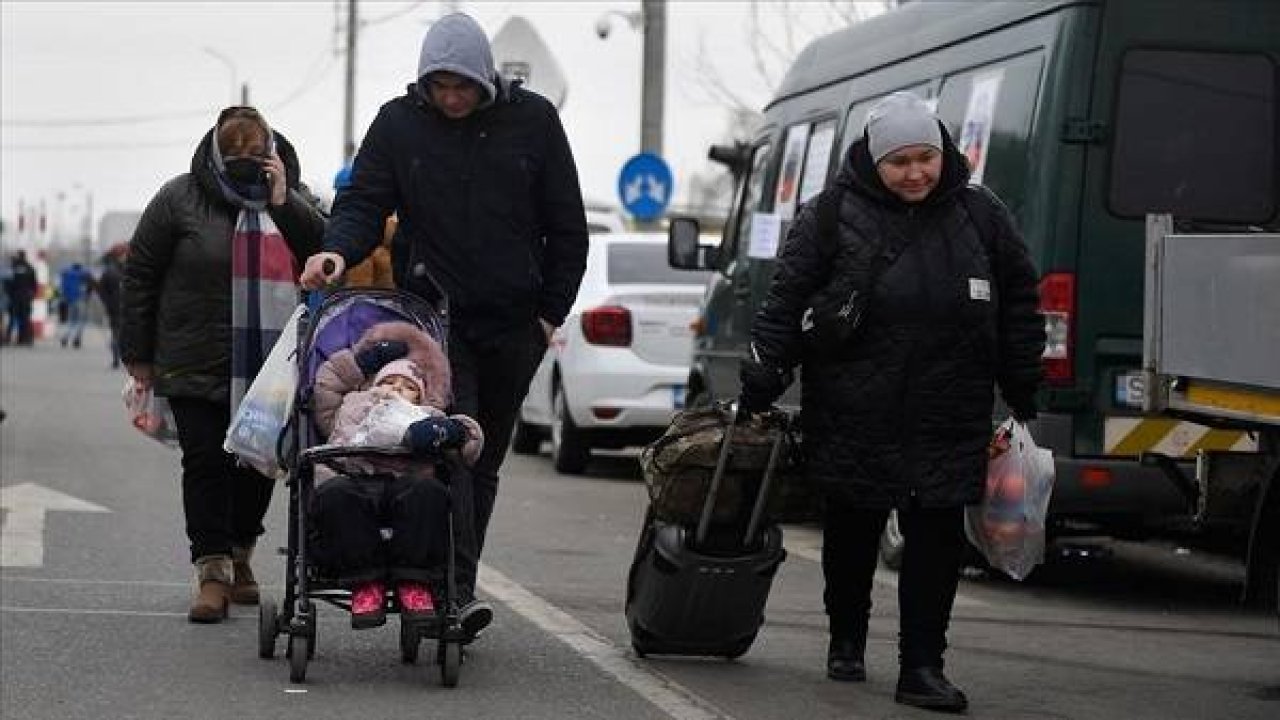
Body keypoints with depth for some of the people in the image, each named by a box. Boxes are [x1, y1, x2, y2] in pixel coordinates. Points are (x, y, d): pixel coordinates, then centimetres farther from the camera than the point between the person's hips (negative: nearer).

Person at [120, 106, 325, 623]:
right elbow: (140, 275, 1)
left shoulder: (292, 200, 9)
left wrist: (282, 202, -13)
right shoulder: (181, 199, -2)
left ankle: (239, 555, 26)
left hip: (269, 366, 3)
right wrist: (138, 354, 0)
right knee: (206, 462, -7)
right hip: (197, 364, -3)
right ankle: (213, 571, -4)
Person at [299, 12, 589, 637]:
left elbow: (567, 227, 7)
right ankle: (459, 588, -22)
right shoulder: (398, 123, 1)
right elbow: (363, 203, 1)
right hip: (435, 316, -2)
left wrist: (553, 311, 2)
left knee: (485, 461, 8)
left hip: (514, 326, 2)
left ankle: (453, 586, 18)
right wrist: (338, 249, -22)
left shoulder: (533, 119, 2)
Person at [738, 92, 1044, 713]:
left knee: (937, 535, -3)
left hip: (949, 419, 1)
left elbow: (1019, 305, 14)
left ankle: (922, 667, 1)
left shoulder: (981, 217, 7)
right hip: (853, 416, -1)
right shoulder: (833, 215, -1)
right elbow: (784, 303, 0)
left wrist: (1022, 393, 12)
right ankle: (846, 641, 29)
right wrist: (759, 386, -6)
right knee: (851, 531, 10)